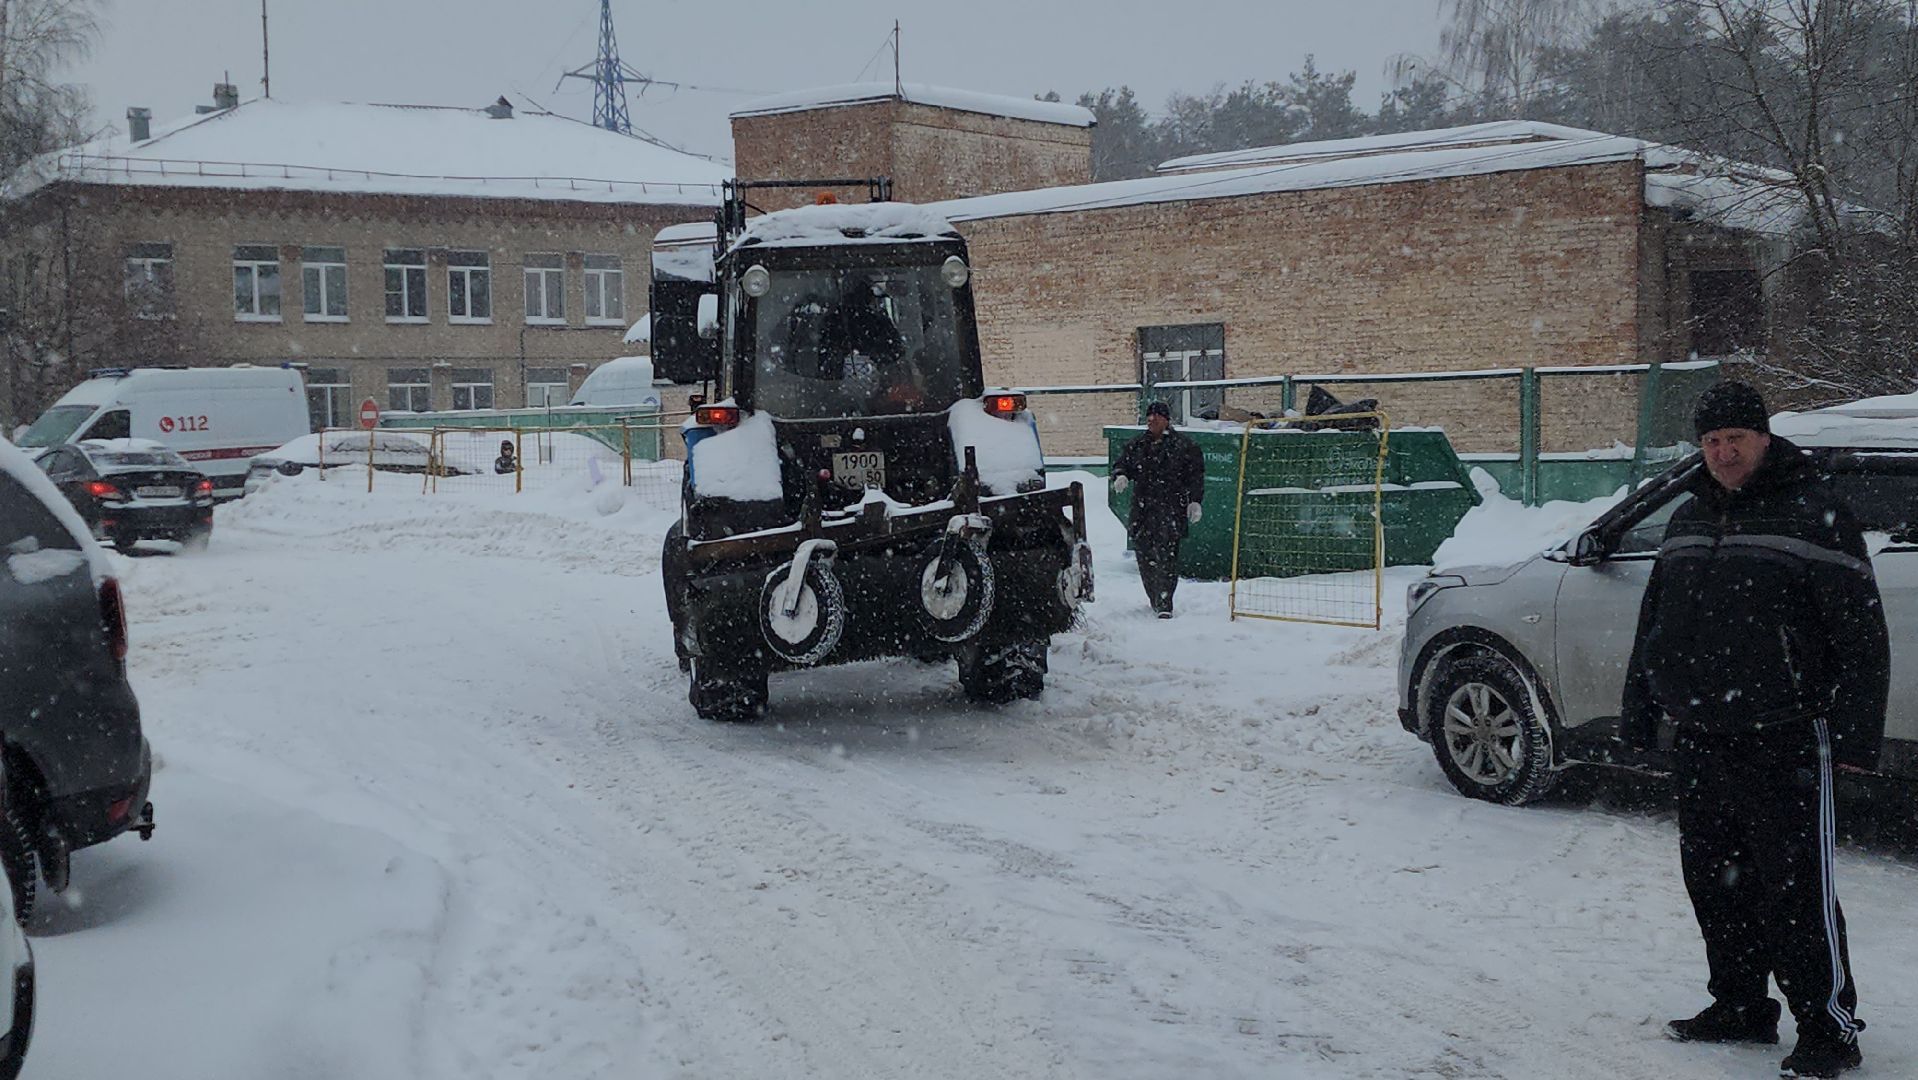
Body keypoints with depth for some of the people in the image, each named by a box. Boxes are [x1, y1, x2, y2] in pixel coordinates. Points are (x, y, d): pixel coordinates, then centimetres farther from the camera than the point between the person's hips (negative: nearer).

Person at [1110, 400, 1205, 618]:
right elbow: (1121, 463, 20)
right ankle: (1155, 600, 21)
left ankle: (1164, 604, -15)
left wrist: (1194, 501, -6)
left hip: (1171, 509, -5)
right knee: (1144, 555, 6)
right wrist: (1120, 476, -4)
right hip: (1142, 510, 5)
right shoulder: (1136, 446, 13)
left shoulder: (1183, 446, 1)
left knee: (1165, 555, -14)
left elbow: (1195, 476, 2)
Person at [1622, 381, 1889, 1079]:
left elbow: (1861, 635, -9)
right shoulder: (1688, 521, 14)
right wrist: (1638, 712, 21)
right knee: (1715, 882, 13)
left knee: (1796, 891, -5)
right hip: (1700, 740, 7)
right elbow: (1654, 624, 23)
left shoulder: (1813, 515, -7)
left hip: (1785, 744, -7)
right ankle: (1740, 1008, 27)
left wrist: (1856, 733, -13)